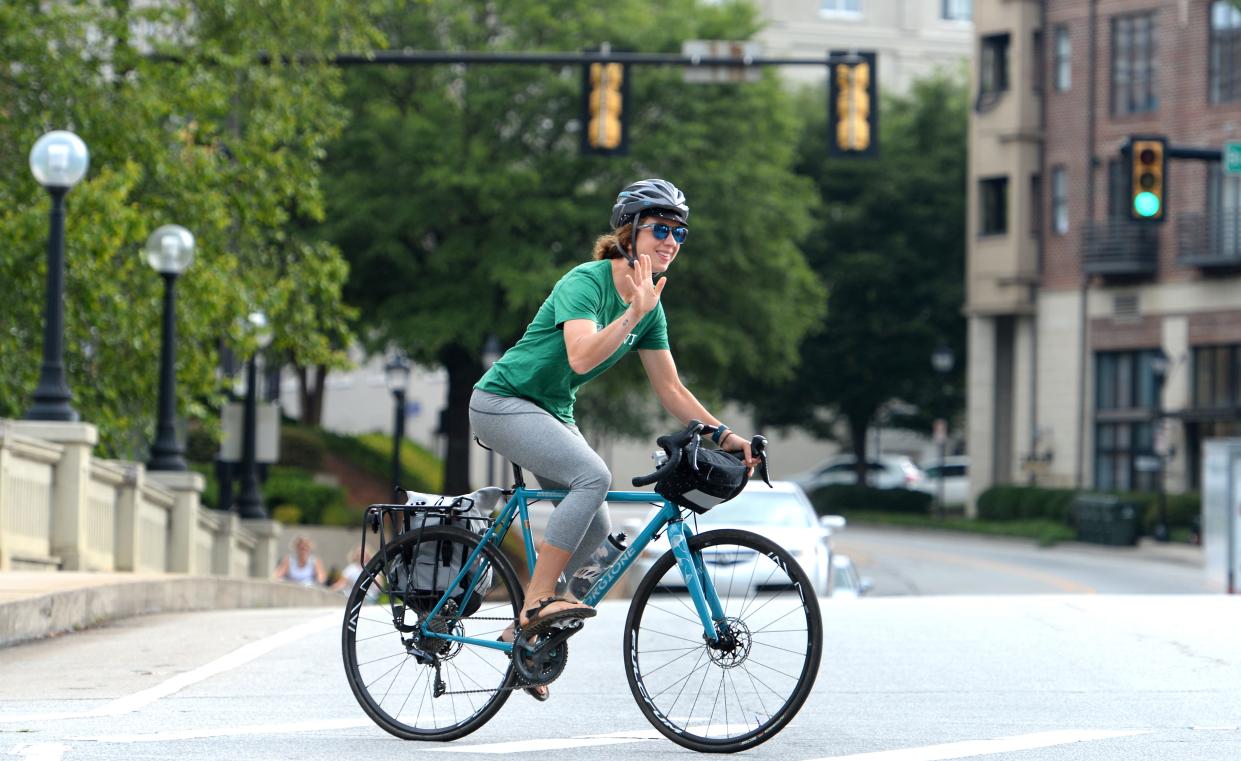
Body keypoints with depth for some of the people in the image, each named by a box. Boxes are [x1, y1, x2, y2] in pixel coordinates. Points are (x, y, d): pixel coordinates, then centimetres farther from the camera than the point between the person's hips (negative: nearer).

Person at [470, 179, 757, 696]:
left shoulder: (651, 305, 4)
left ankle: (526, 630, 15)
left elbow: (670, 389, 8)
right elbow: (581, 357, -35)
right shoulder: (586, 282, -20)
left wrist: (722, 434, -2)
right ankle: (537, 603, -26)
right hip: (503, 402, -9)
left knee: (595, 526, 2)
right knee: (593, 476, -29)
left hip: (551, 412, 9)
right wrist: (634, 315, -41)